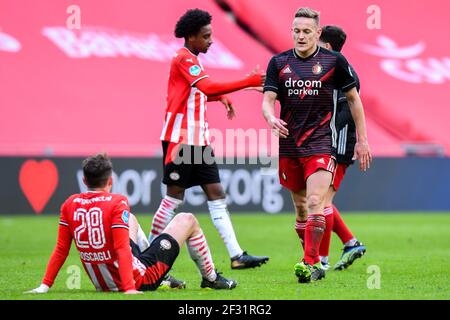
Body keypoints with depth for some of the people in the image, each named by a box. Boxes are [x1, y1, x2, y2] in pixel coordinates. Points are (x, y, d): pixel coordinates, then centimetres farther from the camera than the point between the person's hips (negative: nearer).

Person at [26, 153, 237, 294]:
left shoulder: (69, 205, -6)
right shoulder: (117, 204, -22)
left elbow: (61, 249, -6)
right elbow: (122, 249, -28)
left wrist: (44, 286, -1)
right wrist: (130, 289, -30)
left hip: (103, 284, 6)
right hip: (140, 281, -6)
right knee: (187, 220, 10)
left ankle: (164, 279, 45)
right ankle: (211, 278, 31)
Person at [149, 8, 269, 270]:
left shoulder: (191, 60, 17)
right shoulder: (184, 59, -12)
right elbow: (208, 88, -26)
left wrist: (221, 97, 13)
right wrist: (249, 82, -27)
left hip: (198, 140, 9)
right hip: (180, 139, -9)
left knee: (217, 195, 3)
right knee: (175, 197, -5)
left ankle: (237, 255, -1)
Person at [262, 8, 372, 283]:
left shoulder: (334, 61, -2)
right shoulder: (279, 62, 5)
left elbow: (354, 99, 7)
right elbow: (268, 99, 1)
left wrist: (362, 140, 6)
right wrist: (272, 118, -23)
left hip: (322, 144, -4)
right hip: (289, 145, 4)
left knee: (315, 203, -19)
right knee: (301, 208, 10)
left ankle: (310, 263, -21)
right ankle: (315, 264, 22)